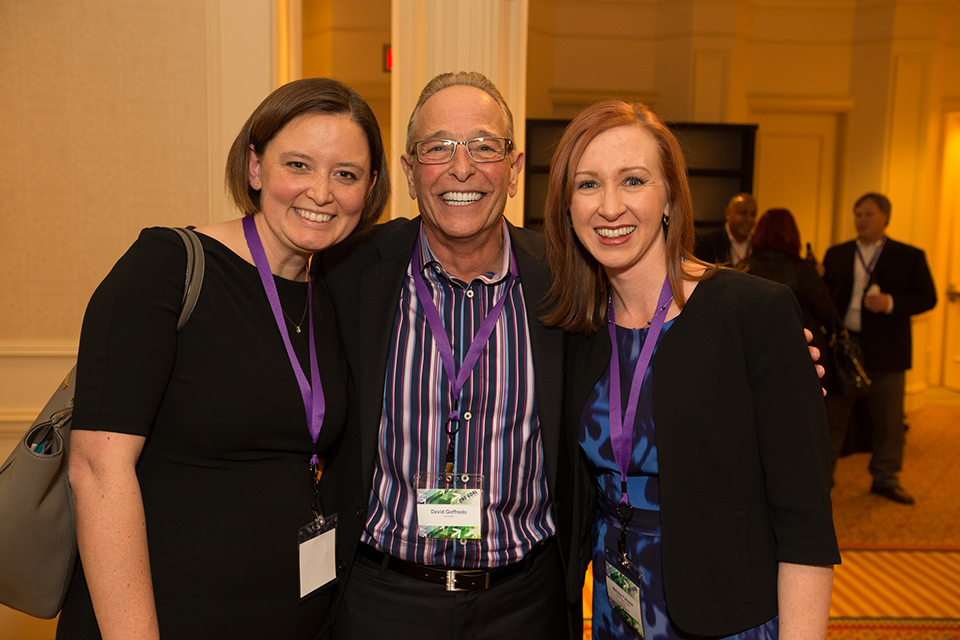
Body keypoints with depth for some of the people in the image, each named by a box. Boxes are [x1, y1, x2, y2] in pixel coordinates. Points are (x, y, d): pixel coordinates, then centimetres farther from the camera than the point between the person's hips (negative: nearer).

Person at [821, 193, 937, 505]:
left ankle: (885, 479, 24)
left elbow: (927, 298, -1)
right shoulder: (836, 254, 9)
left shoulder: (910, 256, 3)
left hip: (886, 351, -1)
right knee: (832, 412, 6)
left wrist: (891, 303, -17)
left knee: (887, 418, 8)